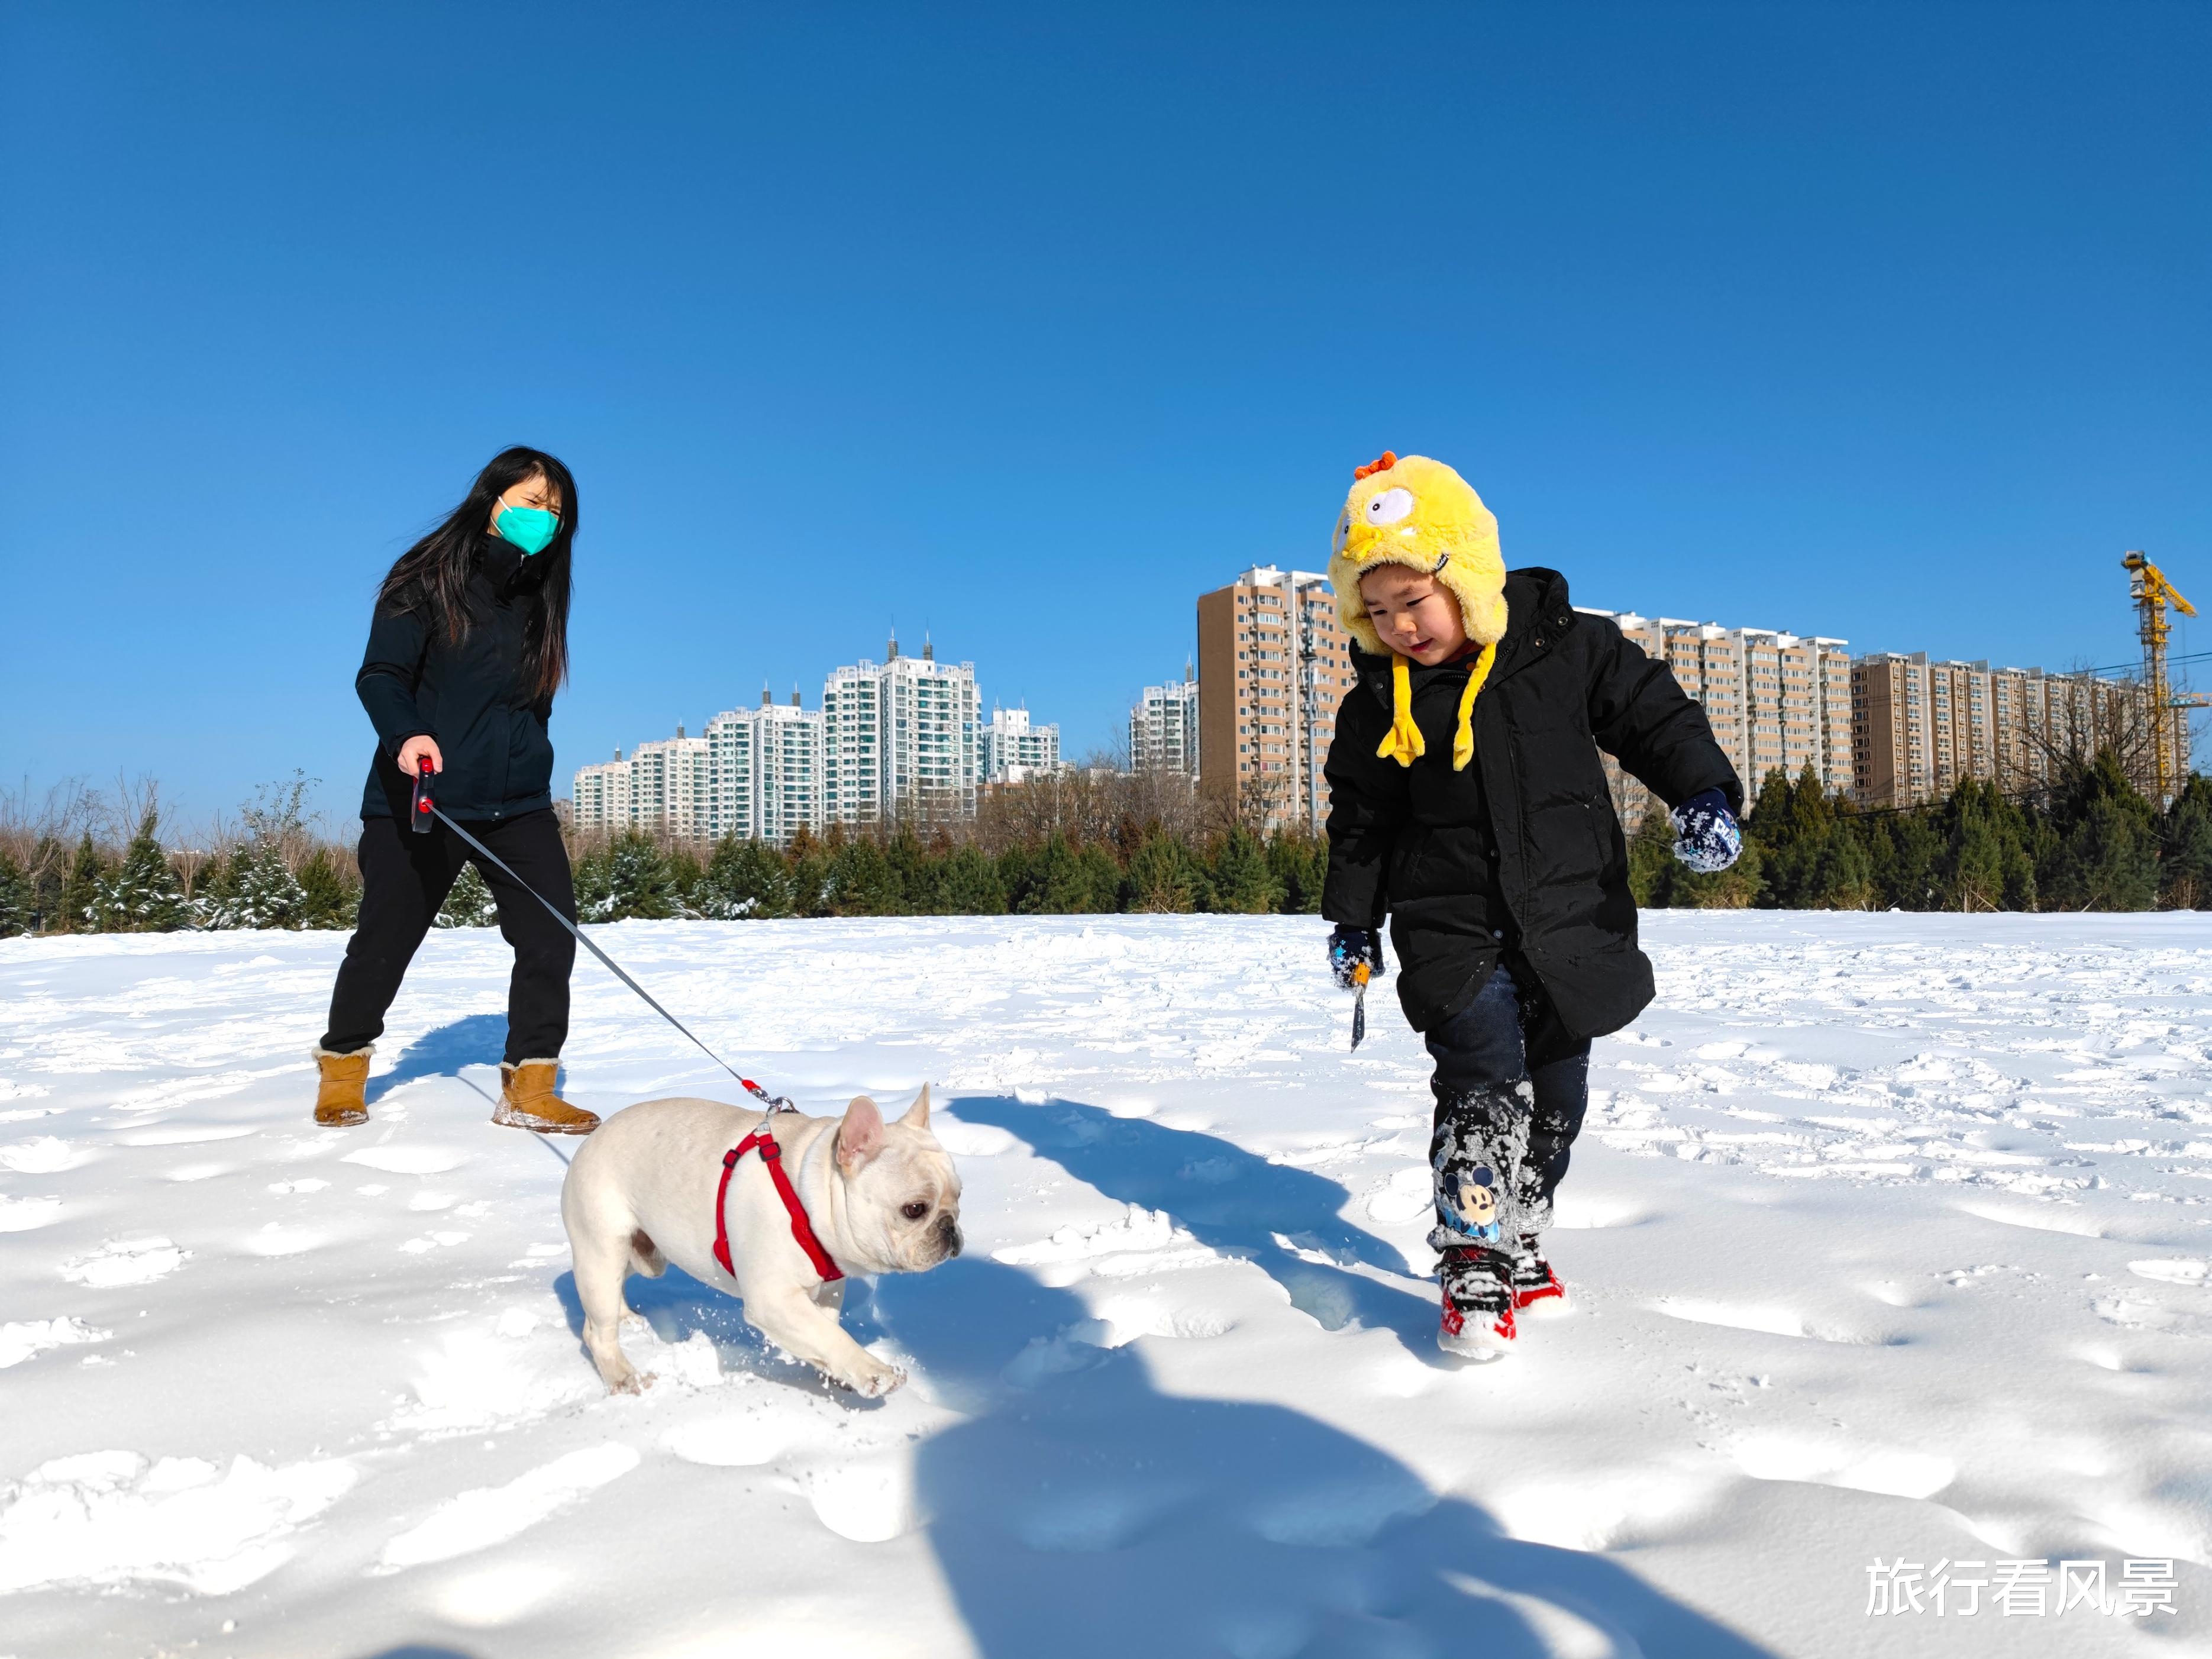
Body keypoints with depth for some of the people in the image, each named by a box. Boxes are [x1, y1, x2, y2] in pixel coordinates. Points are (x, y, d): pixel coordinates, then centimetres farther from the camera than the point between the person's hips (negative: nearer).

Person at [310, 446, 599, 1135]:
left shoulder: (538, 598, 12)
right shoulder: (427, 578, -3)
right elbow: (380, 675, -12)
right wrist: (406, 735, -31)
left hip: (518, 802, 4)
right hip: (421, 800, -4)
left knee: (551, 936, -9)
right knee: (385, 940, 5)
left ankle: (529, 1087, 2)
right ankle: (344, 1065, 29)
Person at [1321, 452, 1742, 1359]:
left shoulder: (1570, 650, -7)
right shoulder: (1378, 705, -3)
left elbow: (1656, 715, 0)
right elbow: (1359, 820, 8)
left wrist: (1703, 792, -16)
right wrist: (1353, 921, 9)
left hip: (1570, 923, 1)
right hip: (1452, 932, -1)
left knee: (1555, 1094, 11)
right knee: (1485, 1079, -18)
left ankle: (1521, 1243, 31)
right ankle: (1473, 1264, -9)